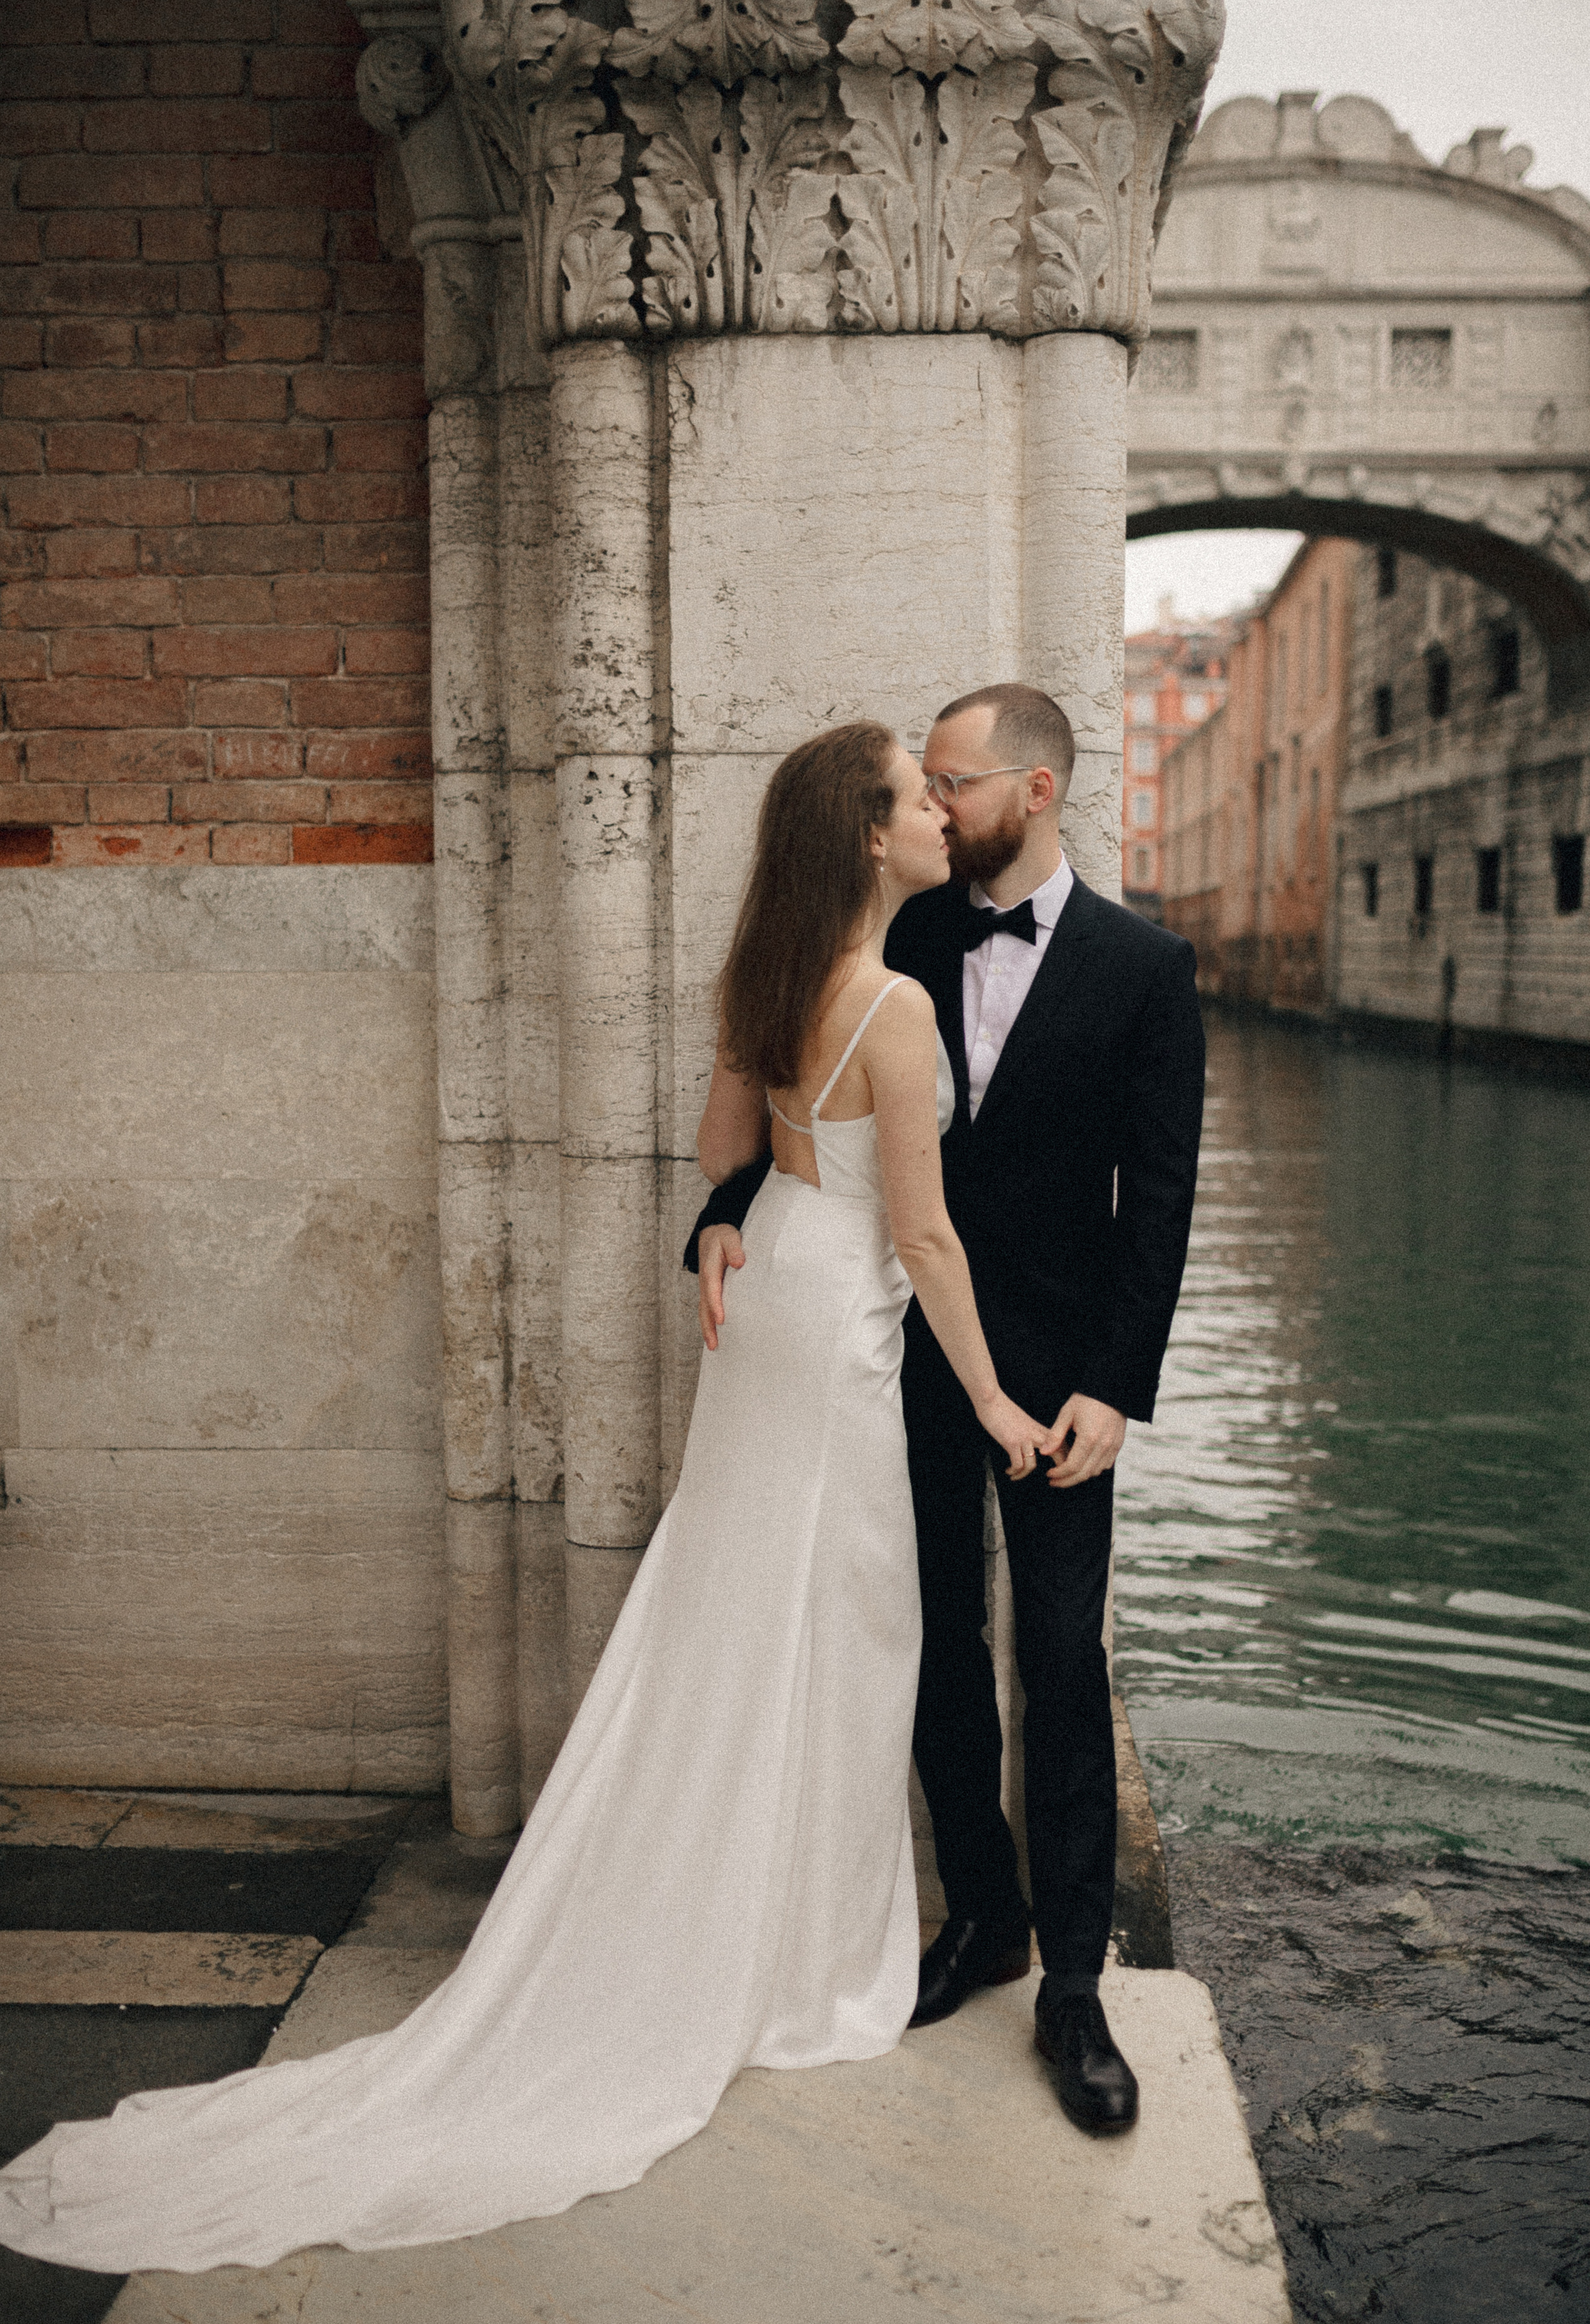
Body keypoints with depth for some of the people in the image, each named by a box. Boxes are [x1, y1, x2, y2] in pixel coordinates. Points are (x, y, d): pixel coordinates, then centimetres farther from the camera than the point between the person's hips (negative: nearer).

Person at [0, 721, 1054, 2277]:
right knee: (822, 1640, 6)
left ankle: (702, 1948, 33)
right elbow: (922, 1234, -18)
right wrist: (991, 1399, -9)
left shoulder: (769, 982, 2)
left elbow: (721, 1149, 14)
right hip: (840, 1330, -8)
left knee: (731, 1625, 18)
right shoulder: (896, 1009, -22)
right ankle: (805, 1974, 23)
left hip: (768, 1294, 8)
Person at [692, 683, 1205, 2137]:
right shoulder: (903, 941, 3)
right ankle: (984, 1919, 31)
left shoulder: (1142, 966, -6)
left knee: (1064, 1670, 2)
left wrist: (1115, 1386, -13)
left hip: (1055, 1370, -3)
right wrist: (727, 1216, -12)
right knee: (941, 1651, 13)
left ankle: (1074, 1983, 16)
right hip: (912, 1356, 4)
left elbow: (1158, 1196, -7)